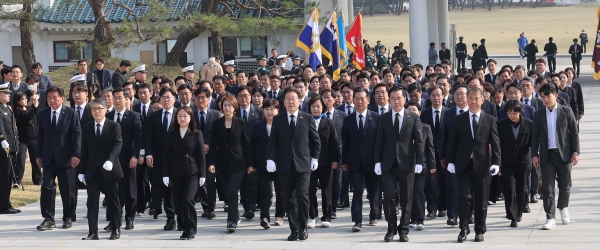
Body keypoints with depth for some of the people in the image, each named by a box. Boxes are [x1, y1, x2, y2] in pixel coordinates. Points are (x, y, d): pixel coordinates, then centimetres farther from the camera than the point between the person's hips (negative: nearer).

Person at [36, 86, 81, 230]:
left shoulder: (71, 113, -3)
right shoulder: (42, 114, 8)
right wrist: (38, 155, 7)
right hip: (48, 157, 3)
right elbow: (40, 135, 11)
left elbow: (77, 134, -6)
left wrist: (76, 154, -13)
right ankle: (48, 219, -3)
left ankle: (68, 218, 18)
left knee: (67, 190, 5)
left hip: (65, 157, -3)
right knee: (47, 187, -6)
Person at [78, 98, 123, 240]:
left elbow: (117, 145, -12)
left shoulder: (114, 127, 0)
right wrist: (82, 171, 7)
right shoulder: (86, 128, 9)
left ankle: (116, 229, 20)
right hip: (92, 171, 2)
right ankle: (93, 232, -4)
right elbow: (84, 151, 10)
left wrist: (110, 160, -28)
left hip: (109, 170, -2)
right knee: (92, 202, -4)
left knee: (113, 201, 7)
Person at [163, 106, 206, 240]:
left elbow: (201, 156, 0)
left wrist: (202, 174, -3)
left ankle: (191, 230, -3)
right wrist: (165, 174, -2)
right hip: (176, 174, 3)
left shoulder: (197, 134, 1)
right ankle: (185, 229, 14)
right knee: (179, 204, 2)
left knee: (187, 200, -16)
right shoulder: (171, 135, 5)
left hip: (192, 173, -3)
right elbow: (167, 156, 4)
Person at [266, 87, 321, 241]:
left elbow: (316, 140, 10)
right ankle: (294, 230, 12)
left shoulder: (307, 119, 4)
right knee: (289, 200, 4)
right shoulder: (278, 120, 6)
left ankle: (303, 228, -1)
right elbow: (272, 142, 4)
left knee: (302, 196, -14)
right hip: (285, 165, 2)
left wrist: (314, 158, 4)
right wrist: (271, 159, -8)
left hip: (303, 164, -2)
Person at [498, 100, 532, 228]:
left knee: (522, 190, 8)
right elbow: (498, 144, 2)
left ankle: (518, 213, 28)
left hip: (523, 161, 0)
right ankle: (513, 217, -3)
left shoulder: (529, 123, -3)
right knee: (509, 190, -7)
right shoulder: (502, 125, -2)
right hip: (507, 162, 0)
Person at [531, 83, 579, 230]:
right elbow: (535, 136, 7)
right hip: (547, 155, 1)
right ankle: (550, 218, -3)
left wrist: (575, 152, -6)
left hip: (564, 154, -1)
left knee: (565, 185, 8)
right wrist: (534, 155, -1)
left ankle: (562, 207, 36)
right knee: (547, 187, -5)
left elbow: (574, 133, 1)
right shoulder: (538, 114, 6)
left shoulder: (566, 112, 1)